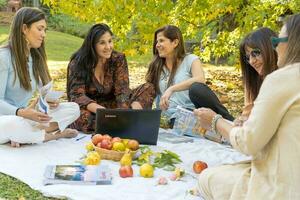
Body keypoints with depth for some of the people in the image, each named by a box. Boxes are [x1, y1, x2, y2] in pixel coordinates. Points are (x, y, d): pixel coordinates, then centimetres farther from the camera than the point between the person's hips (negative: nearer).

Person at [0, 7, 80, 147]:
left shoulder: (36, 57, 8)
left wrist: (50, 101, -19)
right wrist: (21, 113, -33)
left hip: (24, 117, 6)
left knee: (73, 108, -9)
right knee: (12, 125, -42)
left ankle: (25, 135, -22)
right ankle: (52, 135, -14)